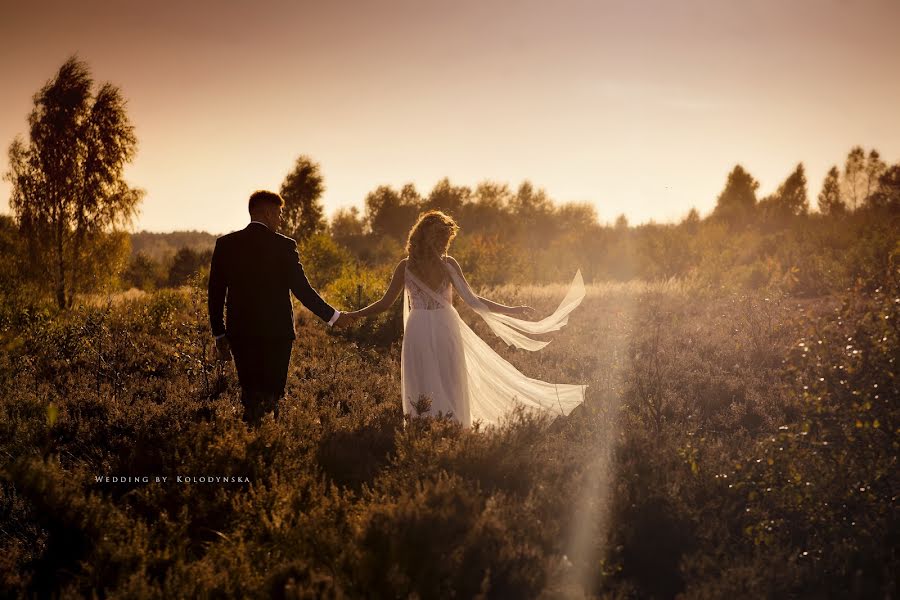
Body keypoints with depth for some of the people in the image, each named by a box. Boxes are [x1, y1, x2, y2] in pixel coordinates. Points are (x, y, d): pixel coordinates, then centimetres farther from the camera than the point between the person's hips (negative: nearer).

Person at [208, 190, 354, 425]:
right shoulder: (284, 246, -6)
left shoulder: (225, 244, 3)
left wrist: (219, 334, 12)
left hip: (240, 334, 3)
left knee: (250, 396, 10)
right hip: (277, 333, -3)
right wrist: (333, 317, 3)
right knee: (271, 397, 3)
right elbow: (302, 290, -7)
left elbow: (215, 292, 4)